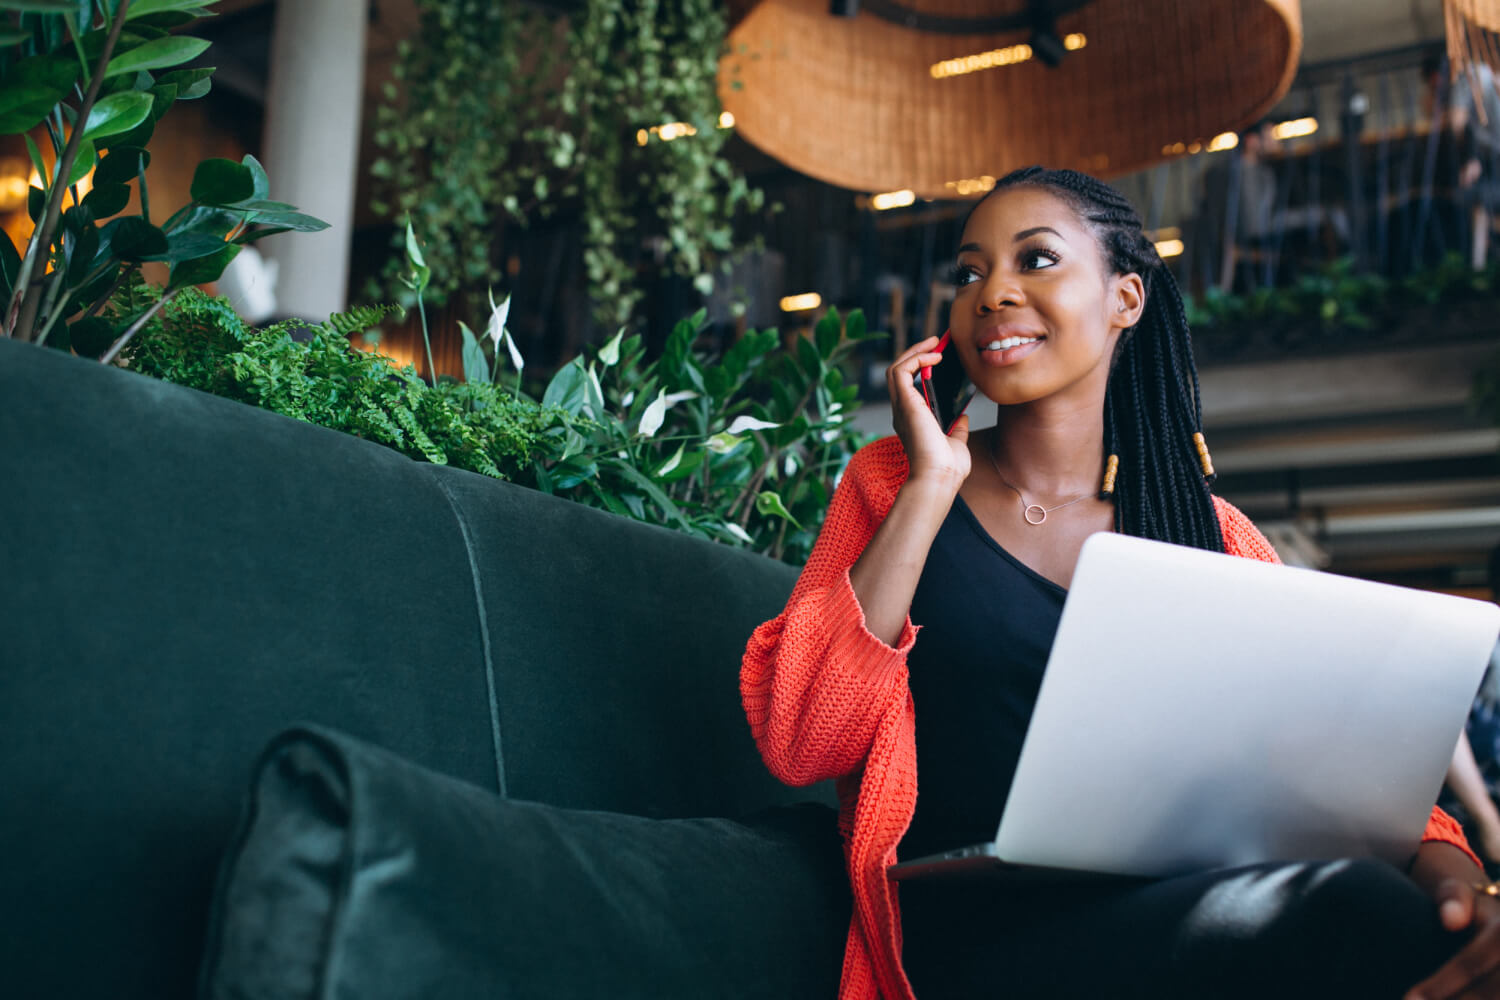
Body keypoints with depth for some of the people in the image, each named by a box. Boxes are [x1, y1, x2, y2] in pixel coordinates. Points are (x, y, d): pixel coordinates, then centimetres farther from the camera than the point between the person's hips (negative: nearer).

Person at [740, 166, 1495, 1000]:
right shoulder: (894, 483, 7)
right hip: (982, 932, -3)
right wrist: (932, 489, -8)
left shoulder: (1214, 534, 13)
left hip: (1184, 914, 4)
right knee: (1352, 910, -28)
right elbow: (798, 744, -6)